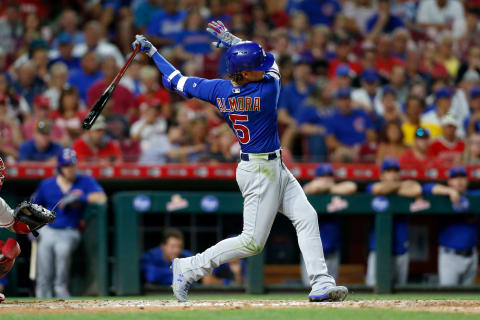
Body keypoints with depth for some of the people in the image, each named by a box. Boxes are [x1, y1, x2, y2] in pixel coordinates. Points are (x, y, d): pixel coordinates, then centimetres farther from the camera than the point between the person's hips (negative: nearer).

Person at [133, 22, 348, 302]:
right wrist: (232, 40, 3)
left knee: (307, 217, 6)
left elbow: (176, 81, 2)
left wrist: (152, 51, 15)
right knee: (252, 242, -3)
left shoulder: (218, 90, -6)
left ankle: (322, 284, 2)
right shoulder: (268, 90, -22)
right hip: (262, 171, -8)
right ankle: (189, 268, 2)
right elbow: (275, 63, 0)